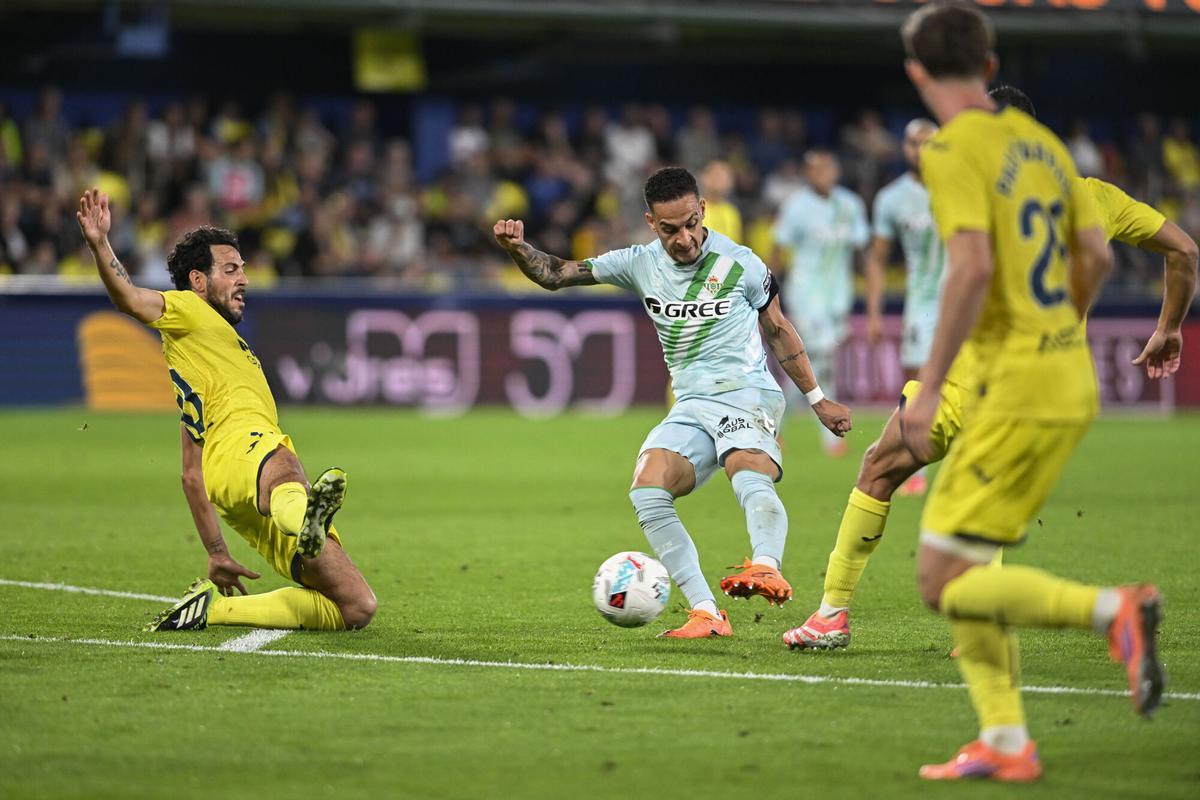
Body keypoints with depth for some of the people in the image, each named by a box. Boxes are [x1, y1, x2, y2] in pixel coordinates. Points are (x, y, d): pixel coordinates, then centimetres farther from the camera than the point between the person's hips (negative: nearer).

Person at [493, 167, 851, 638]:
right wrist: (516, 248, -10)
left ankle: (767, 569, -59)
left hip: (746, 392, -4)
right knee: (647, 494, -21)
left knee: (750, 480, -35)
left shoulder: (739, 263, -2)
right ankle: (706, 614, -23)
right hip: (690, 406, 4)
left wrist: (817, 400, 18)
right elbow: (554, 274, 11)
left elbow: (777, 330, 13)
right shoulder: (640, 264, 5)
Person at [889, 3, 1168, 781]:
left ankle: (1113, 610, -17)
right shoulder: (1039, 140, 13)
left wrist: (929, 388, -19)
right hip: (1071, 379, 9)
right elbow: (1098, 256, 15)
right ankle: (1004, 742, 11)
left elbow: (973, 266, -23)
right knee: (963, 566, 16)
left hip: (1017, 388, -9)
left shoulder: (953, 150, -11)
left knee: (945, 583, -6)